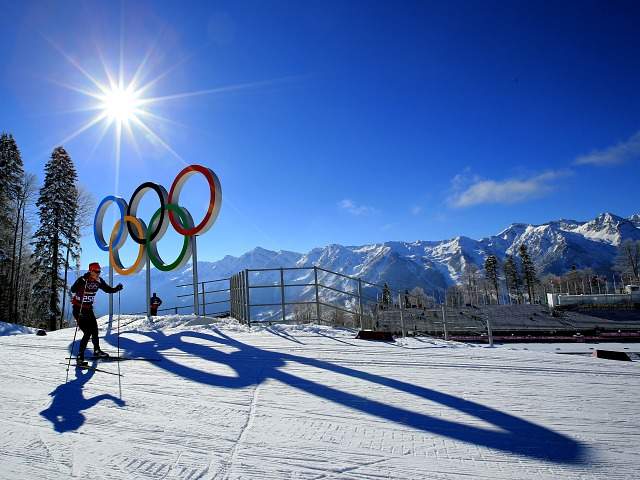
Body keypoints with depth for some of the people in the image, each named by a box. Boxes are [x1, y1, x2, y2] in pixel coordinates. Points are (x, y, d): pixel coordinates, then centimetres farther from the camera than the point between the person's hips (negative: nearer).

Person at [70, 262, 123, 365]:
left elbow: (108, 289, 9)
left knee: (94, 330, 17)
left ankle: (97, 351, 37)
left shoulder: (99, 281, -2)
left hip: (89, 309, 7)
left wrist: (116, 289, -10)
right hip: (79, 309, -7)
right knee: (87, 333, -14)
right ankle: (80, 357, -7)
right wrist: (81, 283, -53)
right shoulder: (82, 280, -21)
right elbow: (73, 290, -36)